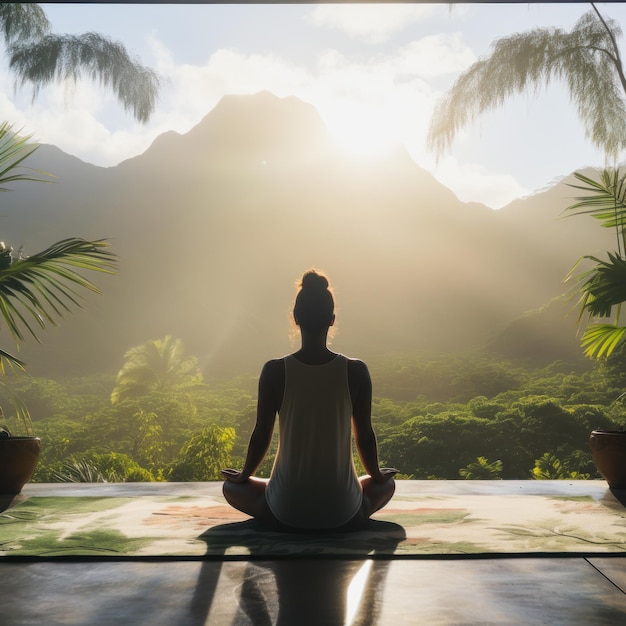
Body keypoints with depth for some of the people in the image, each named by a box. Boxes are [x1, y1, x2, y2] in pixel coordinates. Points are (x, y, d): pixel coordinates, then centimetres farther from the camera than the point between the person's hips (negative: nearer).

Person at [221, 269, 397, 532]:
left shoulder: (274, 371, -12)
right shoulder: (356, 371, -10)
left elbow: (261, 435, -2)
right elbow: (365, 436, 0)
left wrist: (244, 475, 18)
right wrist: (376, 475, 21)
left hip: (285, 514, -1)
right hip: (343, 514, 2)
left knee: (231, 488, 29)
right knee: (387, 484, 34)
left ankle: (292, 520, 15)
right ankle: (347, 519, 15)